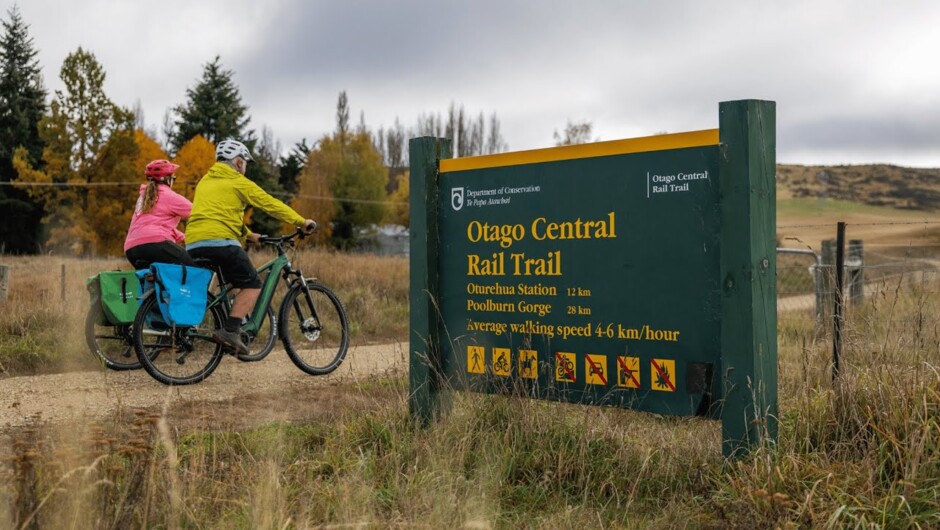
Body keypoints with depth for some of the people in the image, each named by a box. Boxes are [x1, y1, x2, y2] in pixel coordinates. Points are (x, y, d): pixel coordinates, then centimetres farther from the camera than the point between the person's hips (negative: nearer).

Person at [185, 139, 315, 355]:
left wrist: (248, 234, 42)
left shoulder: (205, 181, 28)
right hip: (220, 241, -7)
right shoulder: (239, 183, 5)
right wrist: (302, 222, 17)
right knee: (252, 285, 0)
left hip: (193, 244, 7)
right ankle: (230, 330, -13)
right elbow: (271, 205, 8)